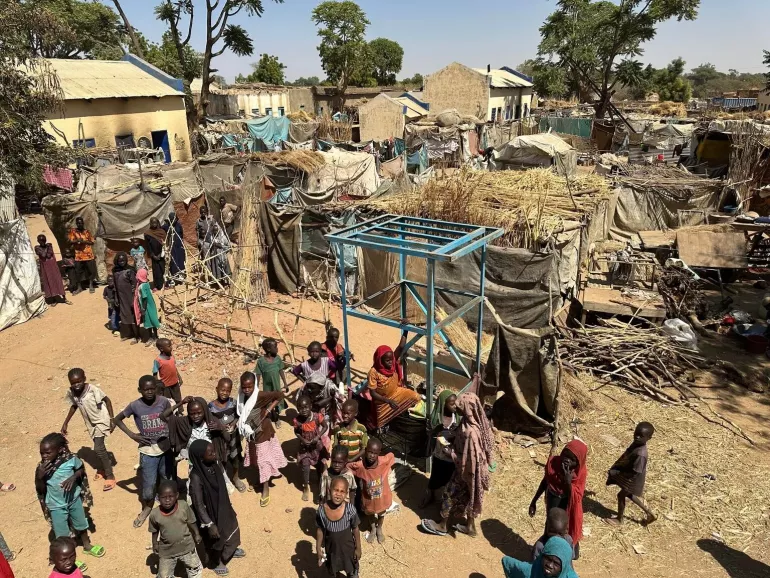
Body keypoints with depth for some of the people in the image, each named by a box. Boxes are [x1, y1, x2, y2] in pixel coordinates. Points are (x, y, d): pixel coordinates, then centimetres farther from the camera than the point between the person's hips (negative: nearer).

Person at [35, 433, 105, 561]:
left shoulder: (71, 459, -23)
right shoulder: (42, 467, -21)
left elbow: (81, 469, -3)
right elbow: (40, 490, -12)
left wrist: (73, 477, -23)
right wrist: (39, 477, -30)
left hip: (74, 499, 1)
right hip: (56, 506, -1)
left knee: (81, 525, 24)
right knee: (62, 535, 11)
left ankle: (87, 546, 51)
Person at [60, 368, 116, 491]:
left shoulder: (92, 389, -28)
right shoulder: (72, 392, -13)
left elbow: (107, 400, -17)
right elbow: (74, 406, 6)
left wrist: (112, 419, -17)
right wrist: (65, 423, 8)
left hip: (102, 420, -6)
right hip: (91, 423, 6)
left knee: (98, 448, -12)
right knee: (100, 446, 19)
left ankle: (110, 476, 4)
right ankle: (105, 466, 45)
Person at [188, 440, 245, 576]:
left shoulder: (215, 464, -17)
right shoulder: (196, 478, -36)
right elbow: (198, 505, -26)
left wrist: (228, 505, 14)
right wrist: (209, 525, -20)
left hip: (223, 507, 6)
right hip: (211, 513, -6)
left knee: (230, 528, 30)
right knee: (215, 538, 21)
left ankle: (230, 550, 60)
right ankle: (216, 562, 51)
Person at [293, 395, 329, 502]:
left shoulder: (317, 417, -26)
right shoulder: (297, 420, -22)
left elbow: (325, 427, -12)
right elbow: (296, 432, -4)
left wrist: (318, 436, -23)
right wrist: (302, 439, -19)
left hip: (316, 445, 0)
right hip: (304, 446, 0)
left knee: (320, 465, 17)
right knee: (305, 465, -5)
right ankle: (306, 487, 19)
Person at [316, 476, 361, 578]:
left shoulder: (350, 509, -28)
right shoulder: (322, 509, -25)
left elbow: (355, 529, -12)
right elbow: (320, 530, -8)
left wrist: (358, 548, -4)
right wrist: (318, 548, -2)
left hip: (347, 547, -1)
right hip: (331, 548, 1)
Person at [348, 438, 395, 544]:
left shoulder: (384, 461, -31)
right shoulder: (360, 465, -32)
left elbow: (391, 455, -10)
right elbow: (346, 466, -17)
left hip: (382, 497, 1)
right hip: (368, 498, 0)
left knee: (381, 514, 31)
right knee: (370, 514, 31)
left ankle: (379, 529, 63)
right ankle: (373, 529, 63)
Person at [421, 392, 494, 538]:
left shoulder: (470, 431, -37)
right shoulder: (475, 420, -9)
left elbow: (468, 458, -28)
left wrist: (449, 450, -17)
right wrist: (452, 442, 3)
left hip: (466, 469, -8)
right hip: (470, 468, 8)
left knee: (450, 495, 14)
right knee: (467, 496, 25)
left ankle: (442, 526, 34)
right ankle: (470, 526, 42)